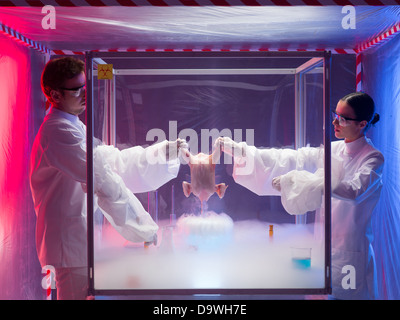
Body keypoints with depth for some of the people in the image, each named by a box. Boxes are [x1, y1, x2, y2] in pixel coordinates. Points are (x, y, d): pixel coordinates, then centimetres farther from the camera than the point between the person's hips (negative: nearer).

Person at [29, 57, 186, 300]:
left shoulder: (75, 128, 17)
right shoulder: (58, 131, -18)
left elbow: (116, 161, 16)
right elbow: (103, 180, -21)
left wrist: (166, 151, 9)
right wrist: (146, 230, -19)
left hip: (84, 242, 10)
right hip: (73, 244, -10)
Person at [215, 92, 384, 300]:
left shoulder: (373, 158, -11)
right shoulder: (332, 150, 6)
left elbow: (354, 190, -29)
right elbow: (289, 159, 2)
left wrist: (293, 181, -31)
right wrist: (238, 149, -6)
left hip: (349, 252, -5)